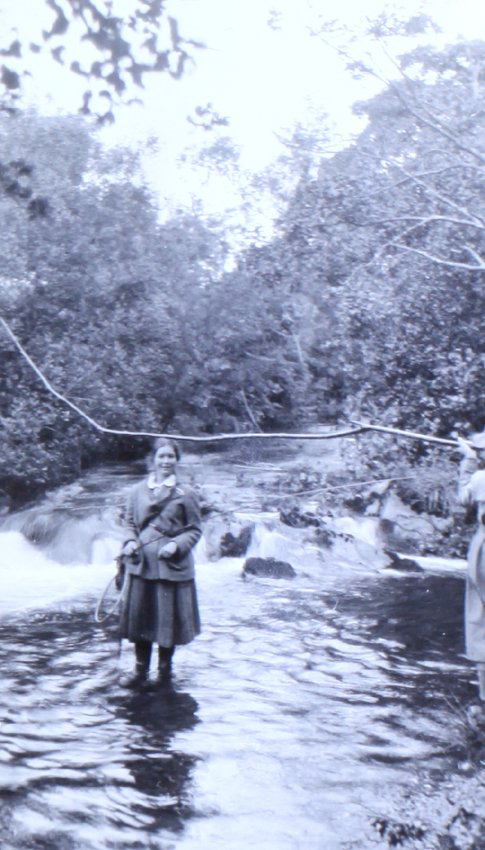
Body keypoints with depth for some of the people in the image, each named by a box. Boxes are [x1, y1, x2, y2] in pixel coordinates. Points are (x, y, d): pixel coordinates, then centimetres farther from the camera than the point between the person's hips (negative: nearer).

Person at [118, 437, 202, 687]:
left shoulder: (185, 494, -2)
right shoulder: (137, 491, 5)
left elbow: (195, 529, 1)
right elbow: (129, 522, 13)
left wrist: (176, 545, -14)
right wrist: (130, 541, -5)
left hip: (172, 566, -2)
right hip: (141, 564, 2)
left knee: (168, 618, 6)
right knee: (138, 617, 7)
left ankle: (165, 670, 25)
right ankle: (140, 670, 23)